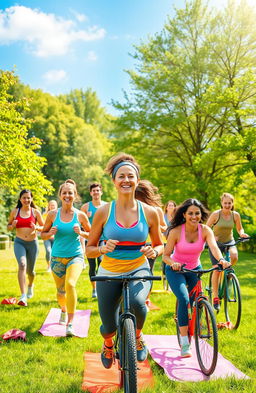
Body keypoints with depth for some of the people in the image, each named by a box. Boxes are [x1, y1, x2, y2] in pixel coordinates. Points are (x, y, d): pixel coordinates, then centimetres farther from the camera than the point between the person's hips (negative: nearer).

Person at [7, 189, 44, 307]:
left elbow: (43, 227, 6)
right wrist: (13, 225, -10)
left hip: (33, 243, 1)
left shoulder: (35, 212, 1)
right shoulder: (14, 212, 3)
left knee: (30, 271, 12)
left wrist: (36, 228, -15)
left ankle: (30, 285, 48)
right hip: (19, 243, -1)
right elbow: (8, 227, 12)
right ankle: (23, 296, -27)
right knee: (22, 265, -25)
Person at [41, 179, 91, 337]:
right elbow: (43, 234, 8)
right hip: (57, 257, 2)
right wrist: (50, 233, -14)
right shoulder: (53, 214, -1)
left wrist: (81, 233, -13)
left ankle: (70, 324, -18)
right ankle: (64, 310, 48)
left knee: (70, 284, -27)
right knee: (60, 291, 13)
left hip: (75, 256, -2)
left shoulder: (80, 215, -4)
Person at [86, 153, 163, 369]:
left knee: (137, 302, -32)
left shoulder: (149, 212, -5)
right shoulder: (103, 212, -8)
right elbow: (89, 249, -1)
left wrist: (153, 251, -16)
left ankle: (137, 336, 5)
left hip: (139, 270, 0)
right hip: (109, 272, 1)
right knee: (110, 327, 5)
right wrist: (102, 248, -23)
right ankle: (108, 344, 47)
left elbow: (160, 245, 7)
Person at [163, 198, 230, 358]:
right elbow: (166, 255, -18)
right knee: (184, 299, -23)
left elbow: (214, 246, -31)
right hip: (176, 270, -3)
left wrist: (221, 259, -51)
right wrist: (172, 263, -40)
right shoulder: (176, 232, -20)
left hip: (195, 269, 3)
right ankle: (184, 344, -15)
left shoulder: (205, 230, -14)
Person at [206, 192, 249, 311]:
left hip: (229, 241, 2)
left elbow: (239, 228, 8)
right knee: (217, 270, -7)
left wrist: (242, 233, -15)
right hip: (216, 243, -2)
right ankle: (215, 298, 5)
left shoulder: (235, 215, -6)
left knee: (234, 257, -30)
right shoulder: (216, 214, -14)